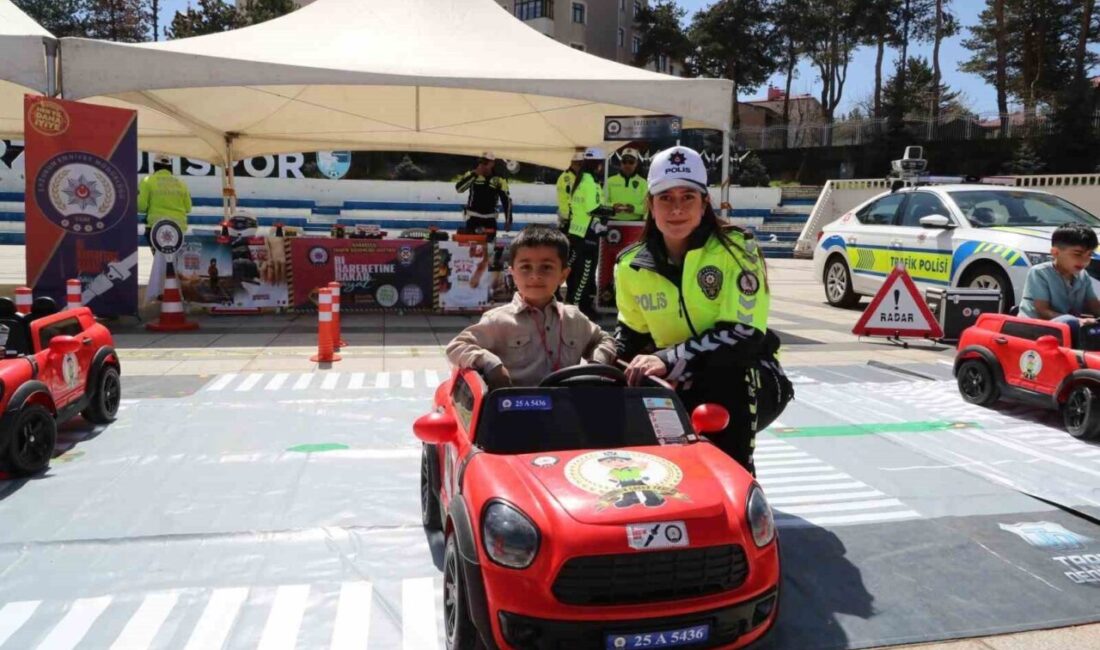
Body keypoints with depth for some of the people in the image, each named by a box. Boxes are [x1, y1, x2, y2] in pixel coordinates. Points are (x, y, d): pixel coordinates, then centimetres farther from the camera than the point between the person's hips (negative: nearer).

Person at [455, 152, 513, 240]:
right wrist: (474, 174, -23)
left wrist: (508, 221, -3)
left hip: (490, 217, 1)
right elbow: (459, 188, -17)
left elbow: (506, 200, 0)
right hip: (473, 215, -1)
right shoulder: (472, 174, -4)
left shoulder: (499, 180, -3)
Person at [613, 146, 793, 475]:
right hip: (683, 388, 3)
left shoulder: (736, 250, -14)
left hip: (746, 384, -3)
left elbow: (744, 333, -25)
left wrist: (669, 360, -34)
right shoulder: (632, 265, -1)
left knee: (729, 370, -37)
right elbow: (633, 333, 15)